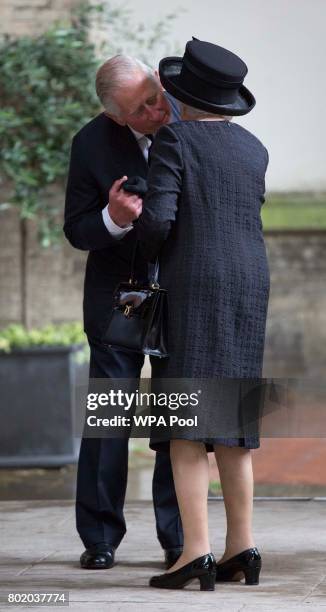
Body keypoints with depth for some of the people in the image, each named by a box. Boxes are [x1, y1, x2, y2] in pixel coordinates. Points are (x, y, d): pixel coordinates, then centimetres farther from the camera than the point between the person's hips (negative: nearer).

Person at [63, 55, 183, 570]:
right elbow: (76, 232, -8)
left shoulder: (182, 114, -8)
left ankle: (179, 537, 8)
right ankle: (100, 537, 9)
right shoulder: (92, 143, -13)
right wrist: (113, 220, -29)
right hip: (118, 291, -1)